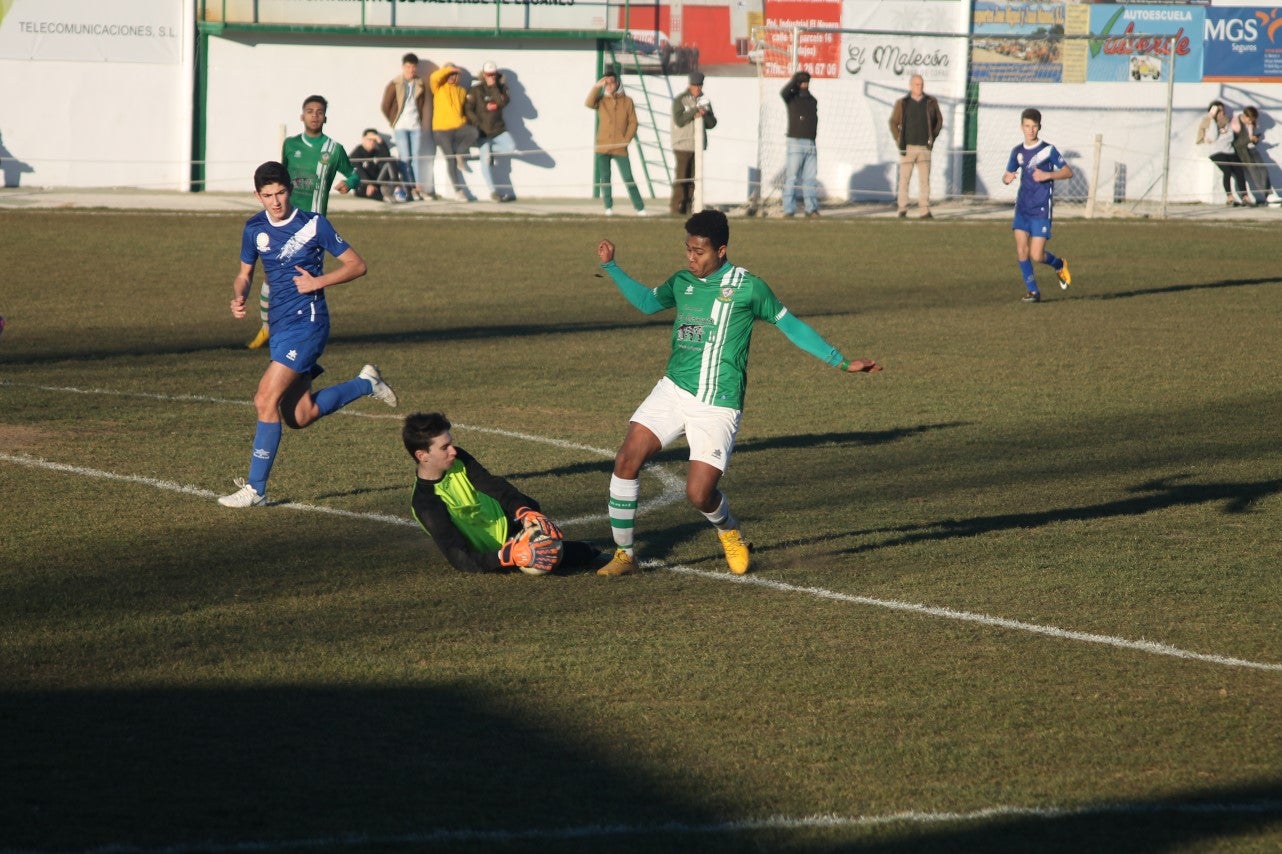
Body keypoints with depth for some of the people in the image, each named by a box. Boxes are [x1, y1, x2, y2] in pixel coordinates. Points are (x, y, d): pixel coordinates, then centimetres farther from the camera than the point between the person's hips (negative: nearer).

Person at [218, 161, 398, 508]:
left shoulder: (313, 224, -8)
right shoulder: (254, 228, 6)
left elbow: (357, 265, -4)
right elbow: (244, 274, 19)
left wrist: (318, 282, -16)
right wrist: (239, 298, -3)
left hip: (306, 322, -7)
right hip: (279, 325, 7)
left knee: (266, 399, -16)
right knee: (299, 417, 9)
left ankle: (255, 489, -9)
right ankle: (365, 383, 31)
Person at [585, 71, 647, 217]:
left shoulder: (627, 101, 4)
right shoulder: (601, 100, 7)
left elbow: (633, 122, 3)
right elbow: (588, 104, -13)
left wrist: (626, 140, -7)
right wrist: (596, 87, -18)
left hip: (620, 148, -2)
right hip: (603, 147, 2)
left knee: (628, 179, -5)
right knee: (604, 178, 3)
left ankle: (640, 208, -1)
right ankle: (608, 208, 11)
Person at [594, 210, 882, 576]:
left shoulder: (747, 287, -5)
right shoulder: (681, 282, 9)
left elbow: (790, 324, 4)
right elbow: (648, 301, 31)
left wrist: (843, 363, 4)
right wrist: (611, 267, 25)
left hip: (717, 407, -5)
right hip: (673, 391, 5)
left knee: (699, 494, -12)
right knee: (627, 460, -12)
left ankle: (729, 530, 24)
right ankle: (624, 554, 2)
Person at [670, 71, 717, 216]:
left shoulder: (704, 100, 12)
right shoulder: (680, 100, -3)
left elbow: (712, 123, 10)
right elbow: (679, 120, -16)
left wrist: (703, 115, -9)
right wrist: (695, 111, -14)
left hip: (698, 144, 5)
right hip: (683, 145, -5)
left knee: (693, 177, 5)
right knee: (681, 177, -8)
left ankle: (688, 206, 10)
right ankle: (677, 207, -6)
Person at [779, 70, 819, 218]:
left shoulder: (812, 100, 17)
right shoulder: (792, 98, 1)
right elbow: (783, 93, -21)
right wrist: (794, 79, -18)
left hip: (811, 144, 5)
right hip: (796, 142, -5)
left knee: (811, 178, 5)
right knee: (792, 178, -6)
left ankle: (811, 208, 8)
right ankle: (789, 210, -6)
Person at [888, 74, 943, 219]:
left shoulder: (931, 103, 6)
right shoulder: (902, 104, 2)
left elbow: (939, 120, 16)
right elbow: (893, 122, 7)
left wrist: (933, 137, 7)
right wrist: (899, 141, -1)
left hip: (924, 147, 1)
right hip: (907, 147, -1)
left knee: (924, 180, -3)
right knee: (904, 179, 0)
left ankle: (924, 210, -3)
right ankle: (902, 208, 8)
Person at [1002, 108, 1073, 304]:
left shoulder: (1048, 150, -6)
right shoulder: (1017, 152, 8)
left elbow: (1068, 172, -4)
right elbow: (1008, 175, 19)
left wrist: (1047, 175, -19)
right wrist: (1007, 178, -6)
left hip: (1041, 209, -4)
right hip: (1022, 207, 4)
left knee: (1036, 255, -7)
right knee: (1021, 249, -8)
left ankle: (1059, 265, 25)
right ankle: (1033, 291, 4)